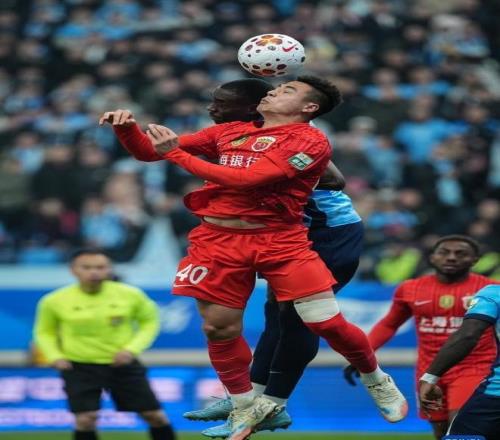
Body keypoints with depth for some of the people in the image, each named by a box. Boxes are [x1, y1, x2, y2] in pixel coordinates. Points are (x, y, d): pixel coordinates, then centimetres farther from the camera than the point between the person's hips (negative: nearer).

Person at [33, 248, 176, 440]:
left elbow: (149, 321, 6)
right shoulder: (54, 301, -8)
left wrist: (132, 349, -9)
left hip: (123, 364, 1)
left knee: (155, 415, 1)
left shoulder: (130, 295, -9)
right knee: (85, 420, -13)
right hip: (79, 367, -1)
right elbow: (44, 331, 8)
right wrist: (55, 356, -9)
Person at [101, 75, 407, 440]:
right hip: (218, 239, 5)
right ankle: (247, 407, 24)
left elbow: (246, 179, -18)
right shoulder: (230, 132, 15)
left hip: (280, 241, -5)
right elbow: (149, 150, 17)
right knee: (219, 328, 1)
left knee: (326, 322, -9)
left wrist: (176, 154, -14)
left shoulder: (310, 140, -6)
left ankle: (377, 382, 19)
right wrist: (126, 128, -5)